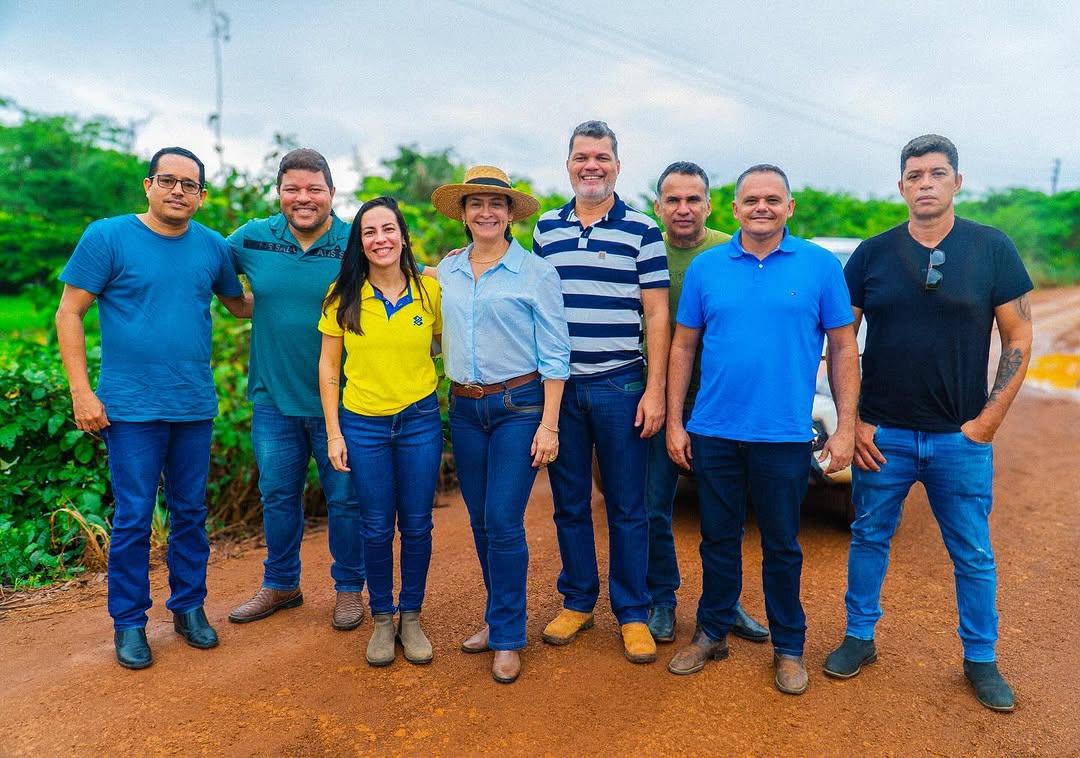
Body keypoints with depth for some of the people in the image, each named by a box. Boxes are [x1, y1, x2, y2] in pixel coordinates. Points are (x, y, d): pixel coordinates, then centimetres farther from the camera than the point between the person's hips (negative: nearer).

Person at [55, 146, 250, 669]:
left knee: (191, 512, 12)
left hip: (194, 408, 4)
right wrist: (81, 392, -9)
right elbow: (69, 314, -4)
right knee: (133, 517, 3)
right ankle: (129, 623, 20)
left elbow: (240, 303, 19)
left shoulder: (212, 247, 5)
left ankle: (189, 607, 28)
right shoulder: (107, 237, -4)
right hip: (132, 408, -3)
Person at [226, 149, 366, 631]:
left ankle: (349, 588, 28)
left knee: (345, 499, 9)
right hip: (274, 397, 3)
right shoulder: (251, 239, 1)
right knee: (278, 496, 17)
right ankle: (280, 585, 36)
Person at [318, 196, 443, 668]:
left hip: (420, 421, 0)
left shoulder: (429, 289, -3)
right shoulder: (343, 295, -3)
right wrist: (334, 432, -1)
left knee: (416, 526, 9)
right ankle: (382, 619, 28)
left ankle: (411, 618, 28)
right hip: (363, 424, 0)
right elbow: (328, 366, 1)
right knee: (377, 529, 9)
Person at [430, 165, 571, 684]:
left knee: (503, 523, -6)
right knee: (480, 521, 11)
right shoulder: (446, 271, 7)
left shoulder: (536, 273, -5)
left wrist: (548, 425, -11)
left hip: (519, 406, -4)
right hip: (464, 408, 5)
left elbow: (554, 353, -7)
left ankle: (507, 637, 12)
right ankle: (499, 617, 30)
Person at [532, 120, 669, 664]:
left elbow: (657, 315, -2)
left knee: (627, 506, 5)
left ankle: (633, 614, 19)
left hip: (620, 386, -3)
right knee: (569, 502, 11)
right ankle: (576, 601, 27)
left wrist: (654, 390, -9)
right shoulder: (546, 228, 10)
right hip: (557, 386, 3)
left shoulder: (641, 231, 0)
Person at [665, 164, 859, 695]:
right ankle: (712, 634, 32)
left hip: (785, 435, -1)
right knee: (718, 540, 15)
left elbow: (843, 349, 2)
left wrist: (845, 428, -4)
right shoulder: (706, 267, 4)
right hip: (714, 433, 2)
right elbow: (683, 347, 6)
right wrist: (674, 422, 3)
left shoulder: (820, 265, 0)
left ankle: (788, 647, 29)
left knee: (782, 547, 12)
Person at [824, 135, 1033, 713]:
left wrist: (987, 421, -6)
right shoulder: (873, 253, 1)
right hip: (882, 434, 1)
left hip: (961, 437, 0)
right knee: (869, 539, 12)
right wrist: (851, 421, -3)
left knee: (973, 555, 11)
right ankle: (860, 638, 30)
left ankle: (981, 659, 29)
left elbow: (1019, 339, 1)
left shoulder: (992, 249, -1)